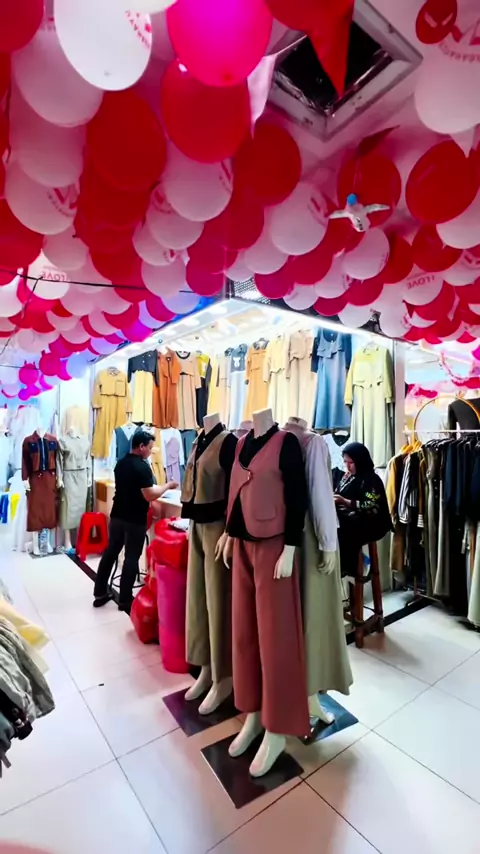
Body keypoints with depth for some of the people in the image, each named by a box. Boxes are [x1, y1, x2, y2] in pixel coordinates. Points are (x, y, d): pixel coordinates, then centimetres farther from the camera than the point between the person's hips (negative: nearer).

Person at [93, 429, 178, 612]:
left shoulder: (120, 463, 7)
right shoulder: (143, 467, -19)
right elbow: (149, 495, -22)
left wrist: (153, 486, 19)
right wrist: (167, 485, -9)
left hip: (117, 515, 8)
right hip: (135, 520, -7)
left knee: (110, 552, 15)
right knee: (132, 557, 4)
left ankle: (100, 593, 26)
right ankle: (125, 600, 12)